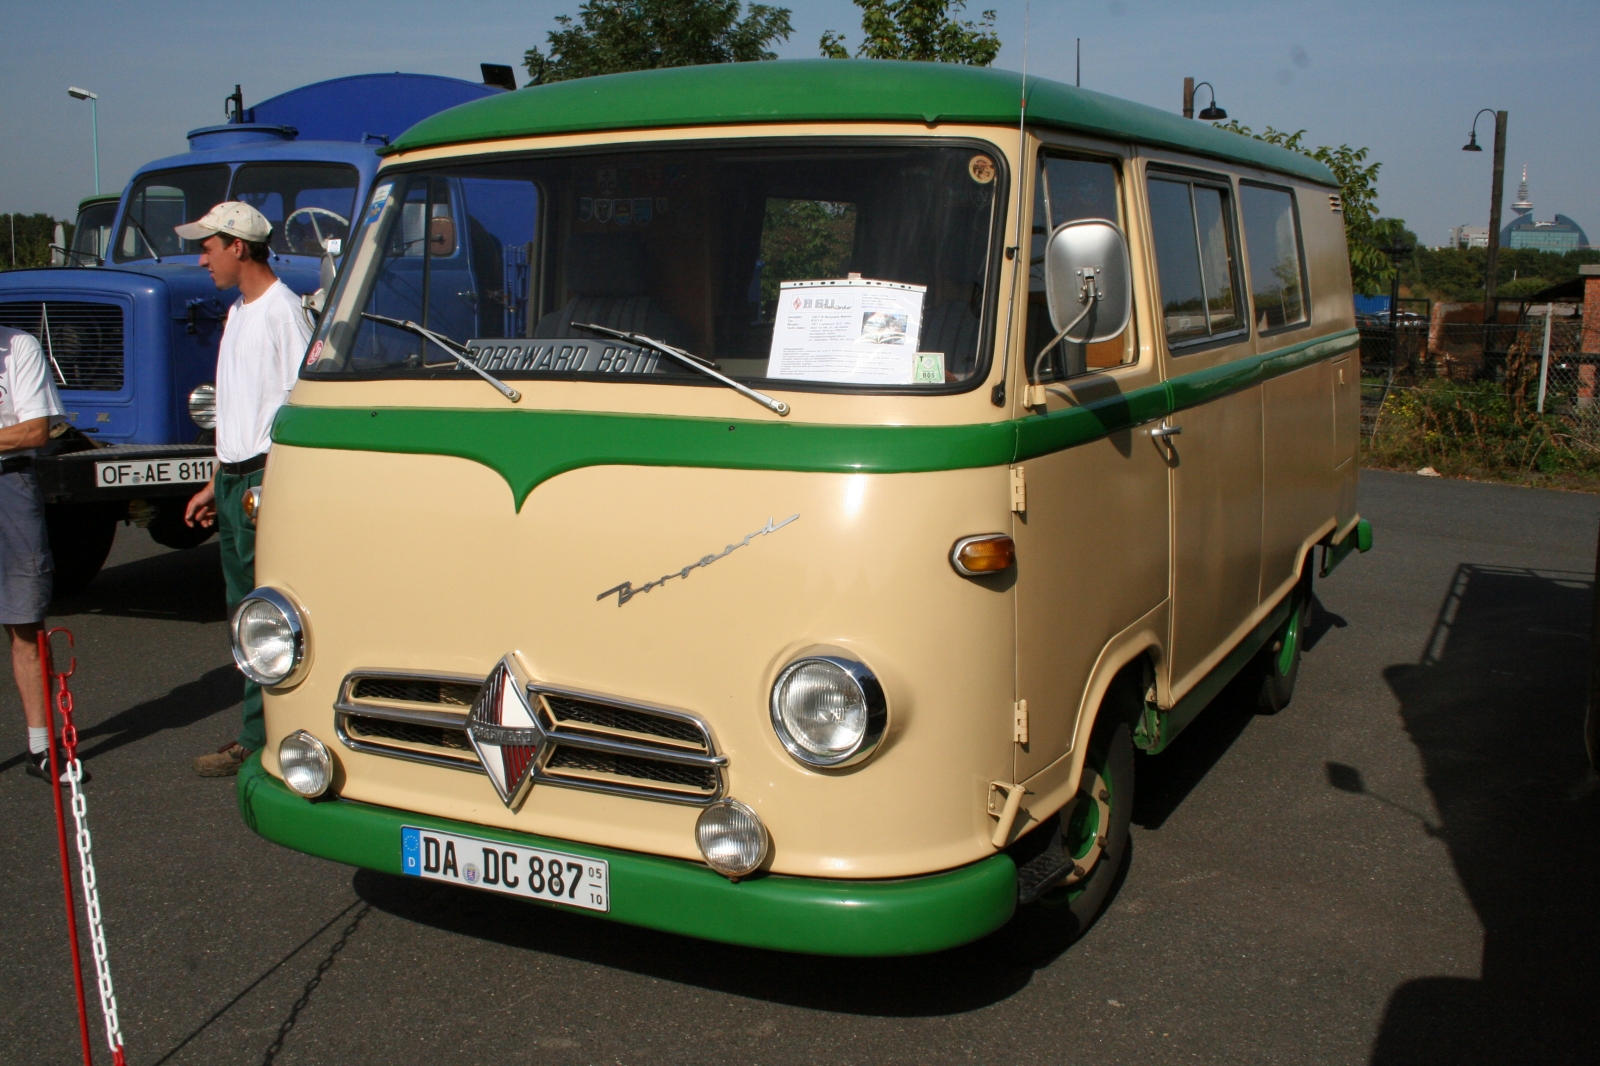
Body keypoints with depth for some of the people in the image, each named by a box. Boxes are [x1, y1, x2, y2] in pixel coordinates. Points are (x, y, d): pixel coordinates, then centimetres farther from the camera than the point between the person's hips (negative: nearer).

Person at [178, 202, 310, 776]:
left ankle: (258, 739, 1)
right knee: (245, 611, 12)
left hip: (269, 478, -10)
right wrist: (214, 483, 23)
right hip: (235, 479, 10)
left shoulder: (282, 309, -11)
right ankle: (264, 728, 20)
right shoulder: (238, 312, 18)